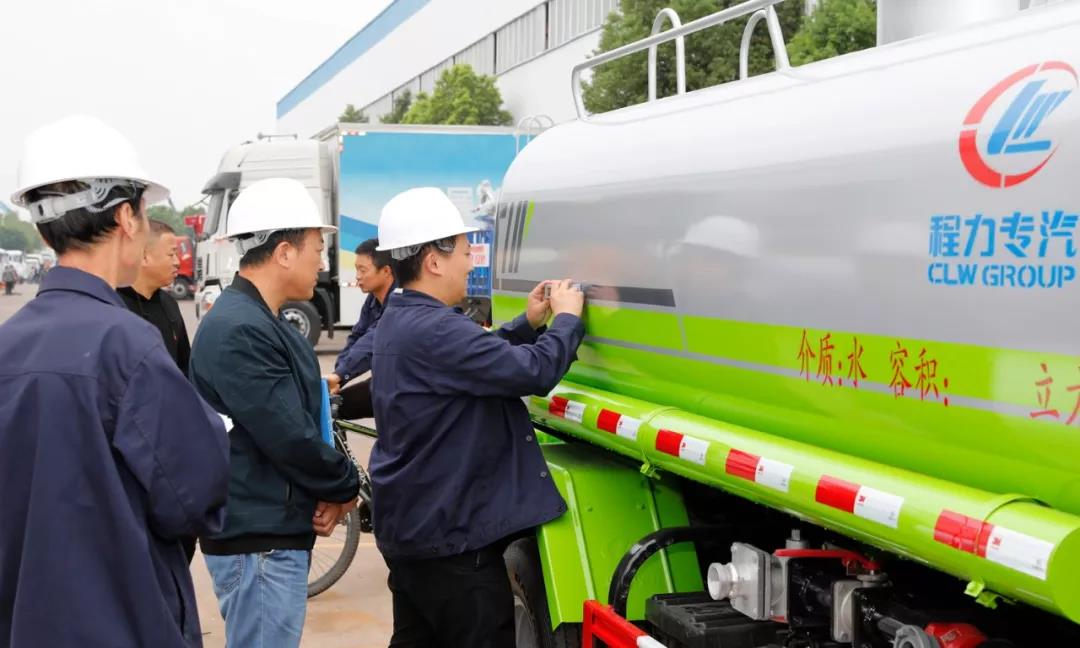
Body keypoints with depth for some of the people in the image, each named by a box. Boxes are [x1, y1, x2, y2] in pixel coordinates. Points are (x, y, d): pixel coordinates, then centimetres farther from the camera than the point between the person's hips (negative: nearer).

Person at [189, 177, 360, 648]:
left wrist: (328, 494, -1)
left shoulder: (264, 324, 12)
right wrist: (346, 488, -6)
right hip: (258, 540, -10)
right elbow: (290, 437, -23)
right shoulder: (238, 331, -21)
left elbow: (300, 416, 15)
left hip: (275, 532, 10)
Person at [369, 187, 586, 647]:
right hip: (450, 535, -10)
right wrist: (566, 318, -9)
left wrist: (529, 324, 12)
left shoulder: (401, 322, 9)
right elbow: (533, 372, -27)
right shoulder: (434, 331, -25)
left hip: (410, 525, 10)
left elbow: (483, 357, 23)